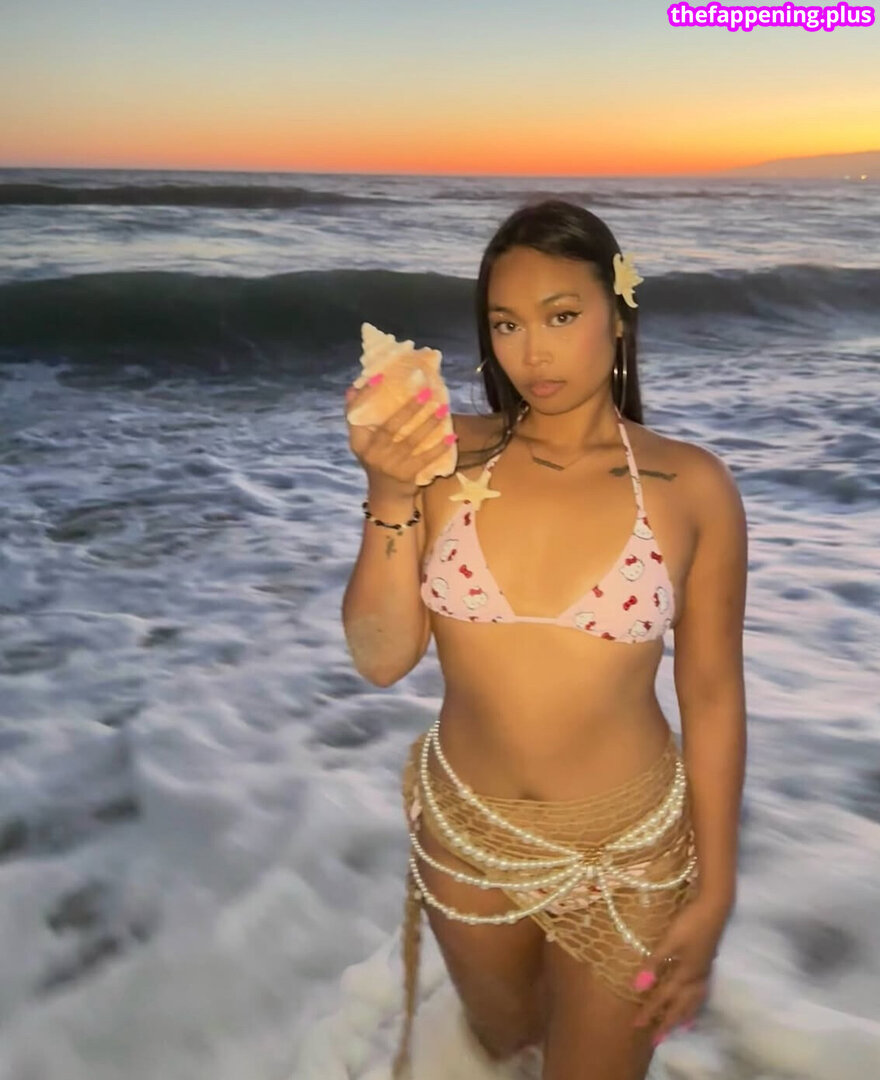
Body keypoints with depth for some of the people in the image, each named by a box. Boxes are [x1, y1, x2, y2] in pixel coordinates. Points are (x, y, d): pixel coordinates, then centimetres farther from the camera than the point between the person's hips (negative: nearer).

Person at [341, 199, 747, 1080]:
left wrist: (713, 893, -4)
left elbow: (712, 695, -7)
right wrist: (391, 496, -27)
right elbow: (380, 659, -13)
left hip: (625, 852, -2)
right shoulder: (450, 455, -11)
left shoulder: (689, 486, -14)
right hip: (462, 833, 3)